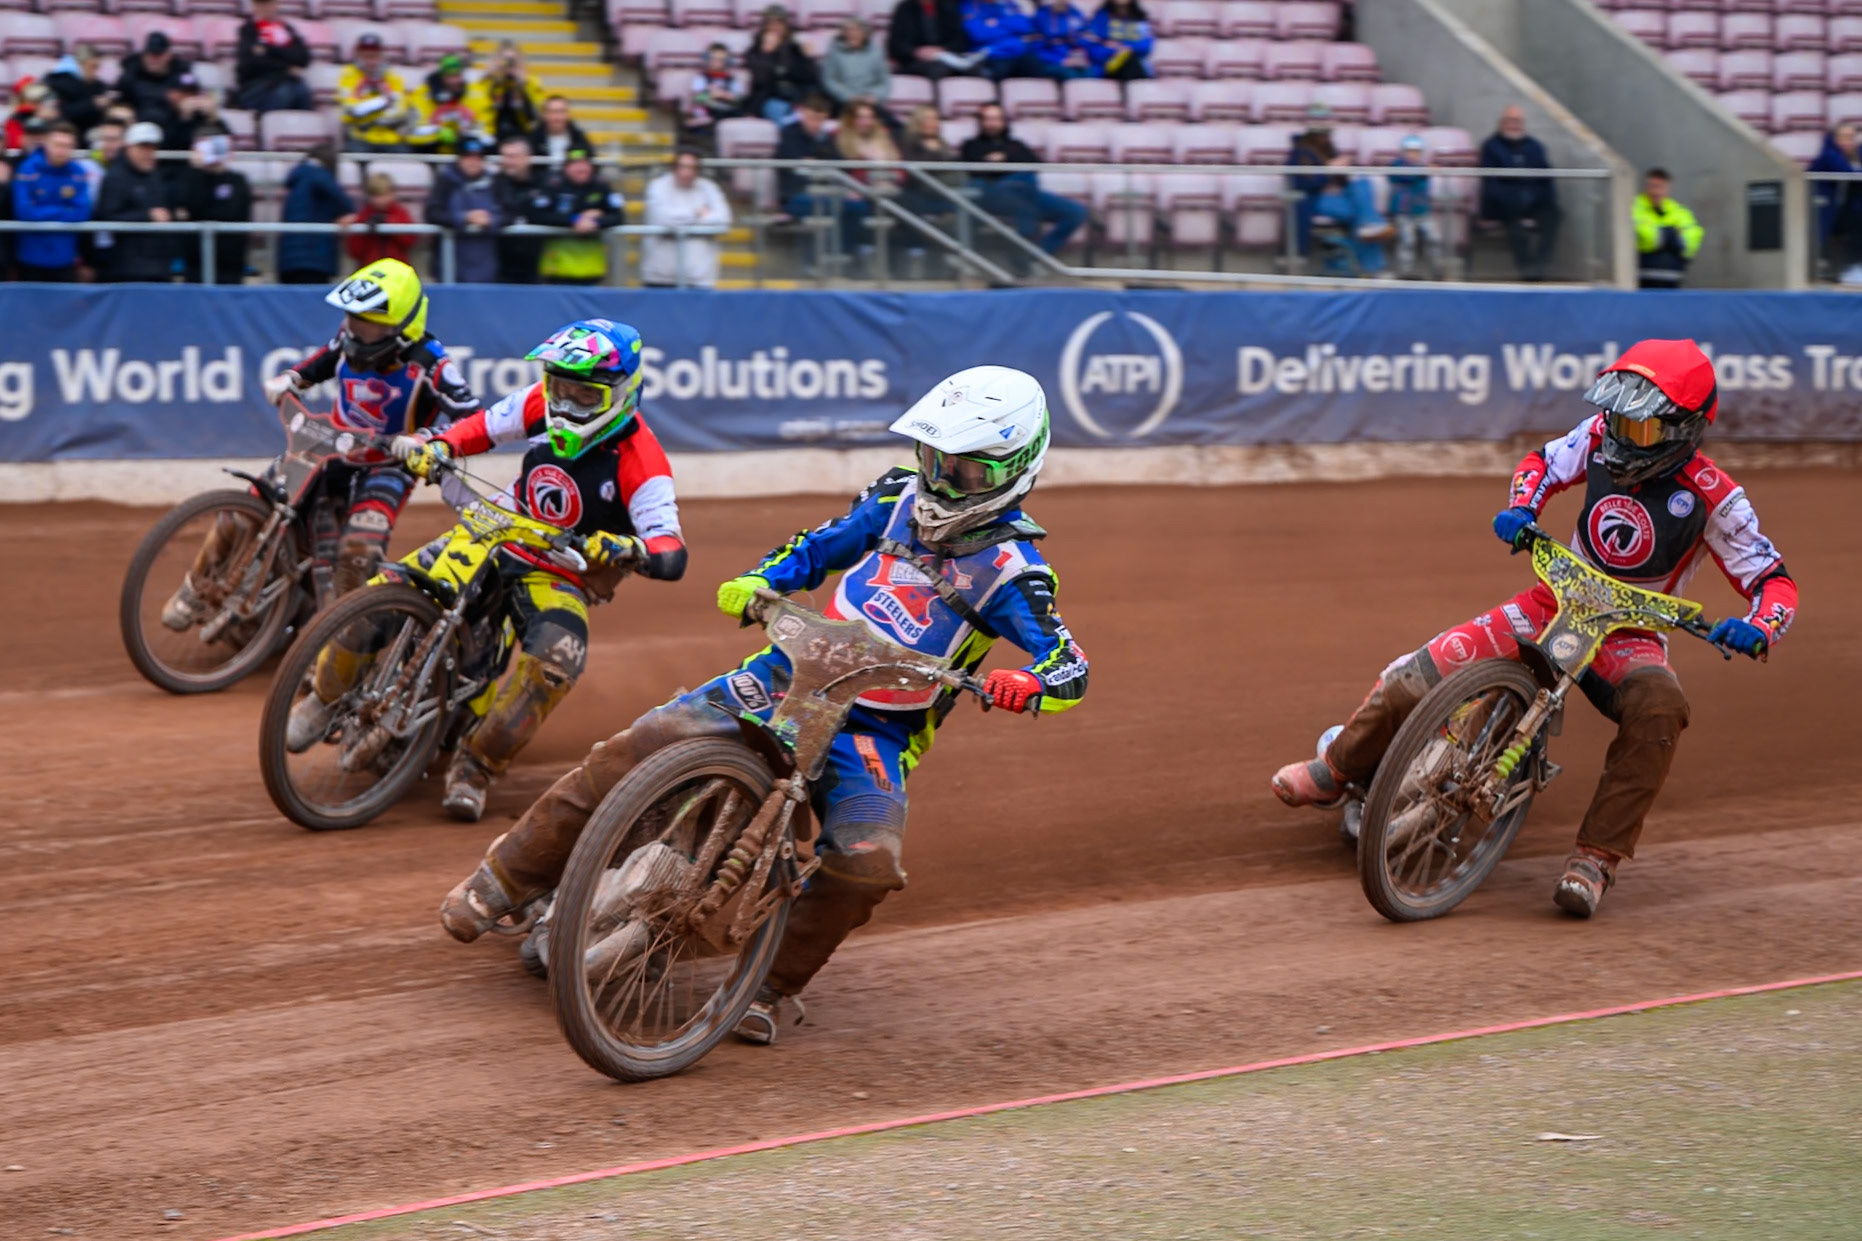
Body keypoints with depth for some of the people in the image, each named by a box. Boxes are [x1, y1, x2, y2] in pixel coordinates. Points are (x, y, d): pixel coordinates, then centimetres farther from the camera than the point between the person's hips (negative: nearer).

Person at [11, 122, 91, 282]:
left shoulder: (78, 173, 0)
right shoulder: (28, 170, -7)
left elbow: (82, 213, -5)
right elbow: (24, 212, -15)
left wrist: (43, 213, -11)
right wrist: (62, 212, -7)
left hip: (64, 258, 2)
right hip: (31, 258, -2)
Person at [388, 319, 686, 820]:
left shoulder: (639, 463, -22)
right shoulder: (542, 404, -7)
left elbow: (673, 557, -28)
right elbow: (485, 426, 9)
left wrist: (629, 550, -50)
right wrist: (436, 446, -13)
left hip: (563, 575, -4)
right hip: (494, 535, 4)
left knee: (556, 658, -33)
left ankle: (475, 768, -17)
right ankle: (329, 697, 12)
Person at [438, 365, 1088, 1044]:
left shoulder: (1010, 570, -9)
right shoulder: (901, 498, 5)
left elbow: (1068, 666, -16)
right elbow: (818, 546, 16)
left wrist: (1026, 683, -39)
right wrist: (757, 581, -4)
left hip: (873, 732, -3)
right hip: (784, 677, 3)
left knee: (868, 859, -31)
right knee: (632, 752, -14)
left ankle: (777, 983, -9)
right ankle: (505, 879, -1)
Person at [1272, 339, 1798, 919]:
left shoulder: (1712, 497, -17)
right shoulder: (1601, 434, -6)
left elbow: (1773, 578, -14)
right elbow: (1545, 462, 12)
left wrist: (1756, 629, -36)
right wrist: (1521, 508, -11)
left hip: (1630, 631, -3)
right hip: (1558, 600, 4)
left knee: (1657, 708, -39)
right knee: (1419, 675, -8)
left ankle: (1596, 857, -33)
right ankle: (1336, 769, 18)